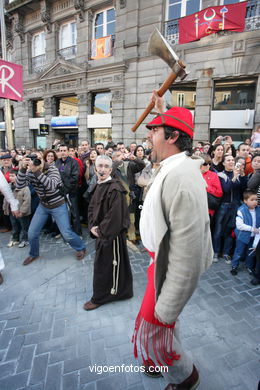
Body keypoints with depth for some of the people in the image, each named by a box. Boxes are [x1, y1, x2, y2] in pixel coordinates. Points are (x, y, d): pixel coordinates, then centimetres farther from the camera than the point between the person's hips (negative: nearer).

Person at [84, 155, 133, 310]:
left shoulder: (115, 188, -21)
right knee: (102, 262, 22)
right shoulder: (100, 186, 6)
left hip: (112, 233, -9)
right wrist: (93, 226, -3)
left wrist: (101, 230, -15)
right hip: (101, 232, 9)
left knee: (104, 264, 6)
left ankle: (99, 297, 28)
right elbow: (92, 207, 11)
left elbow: (115, 215, -25)